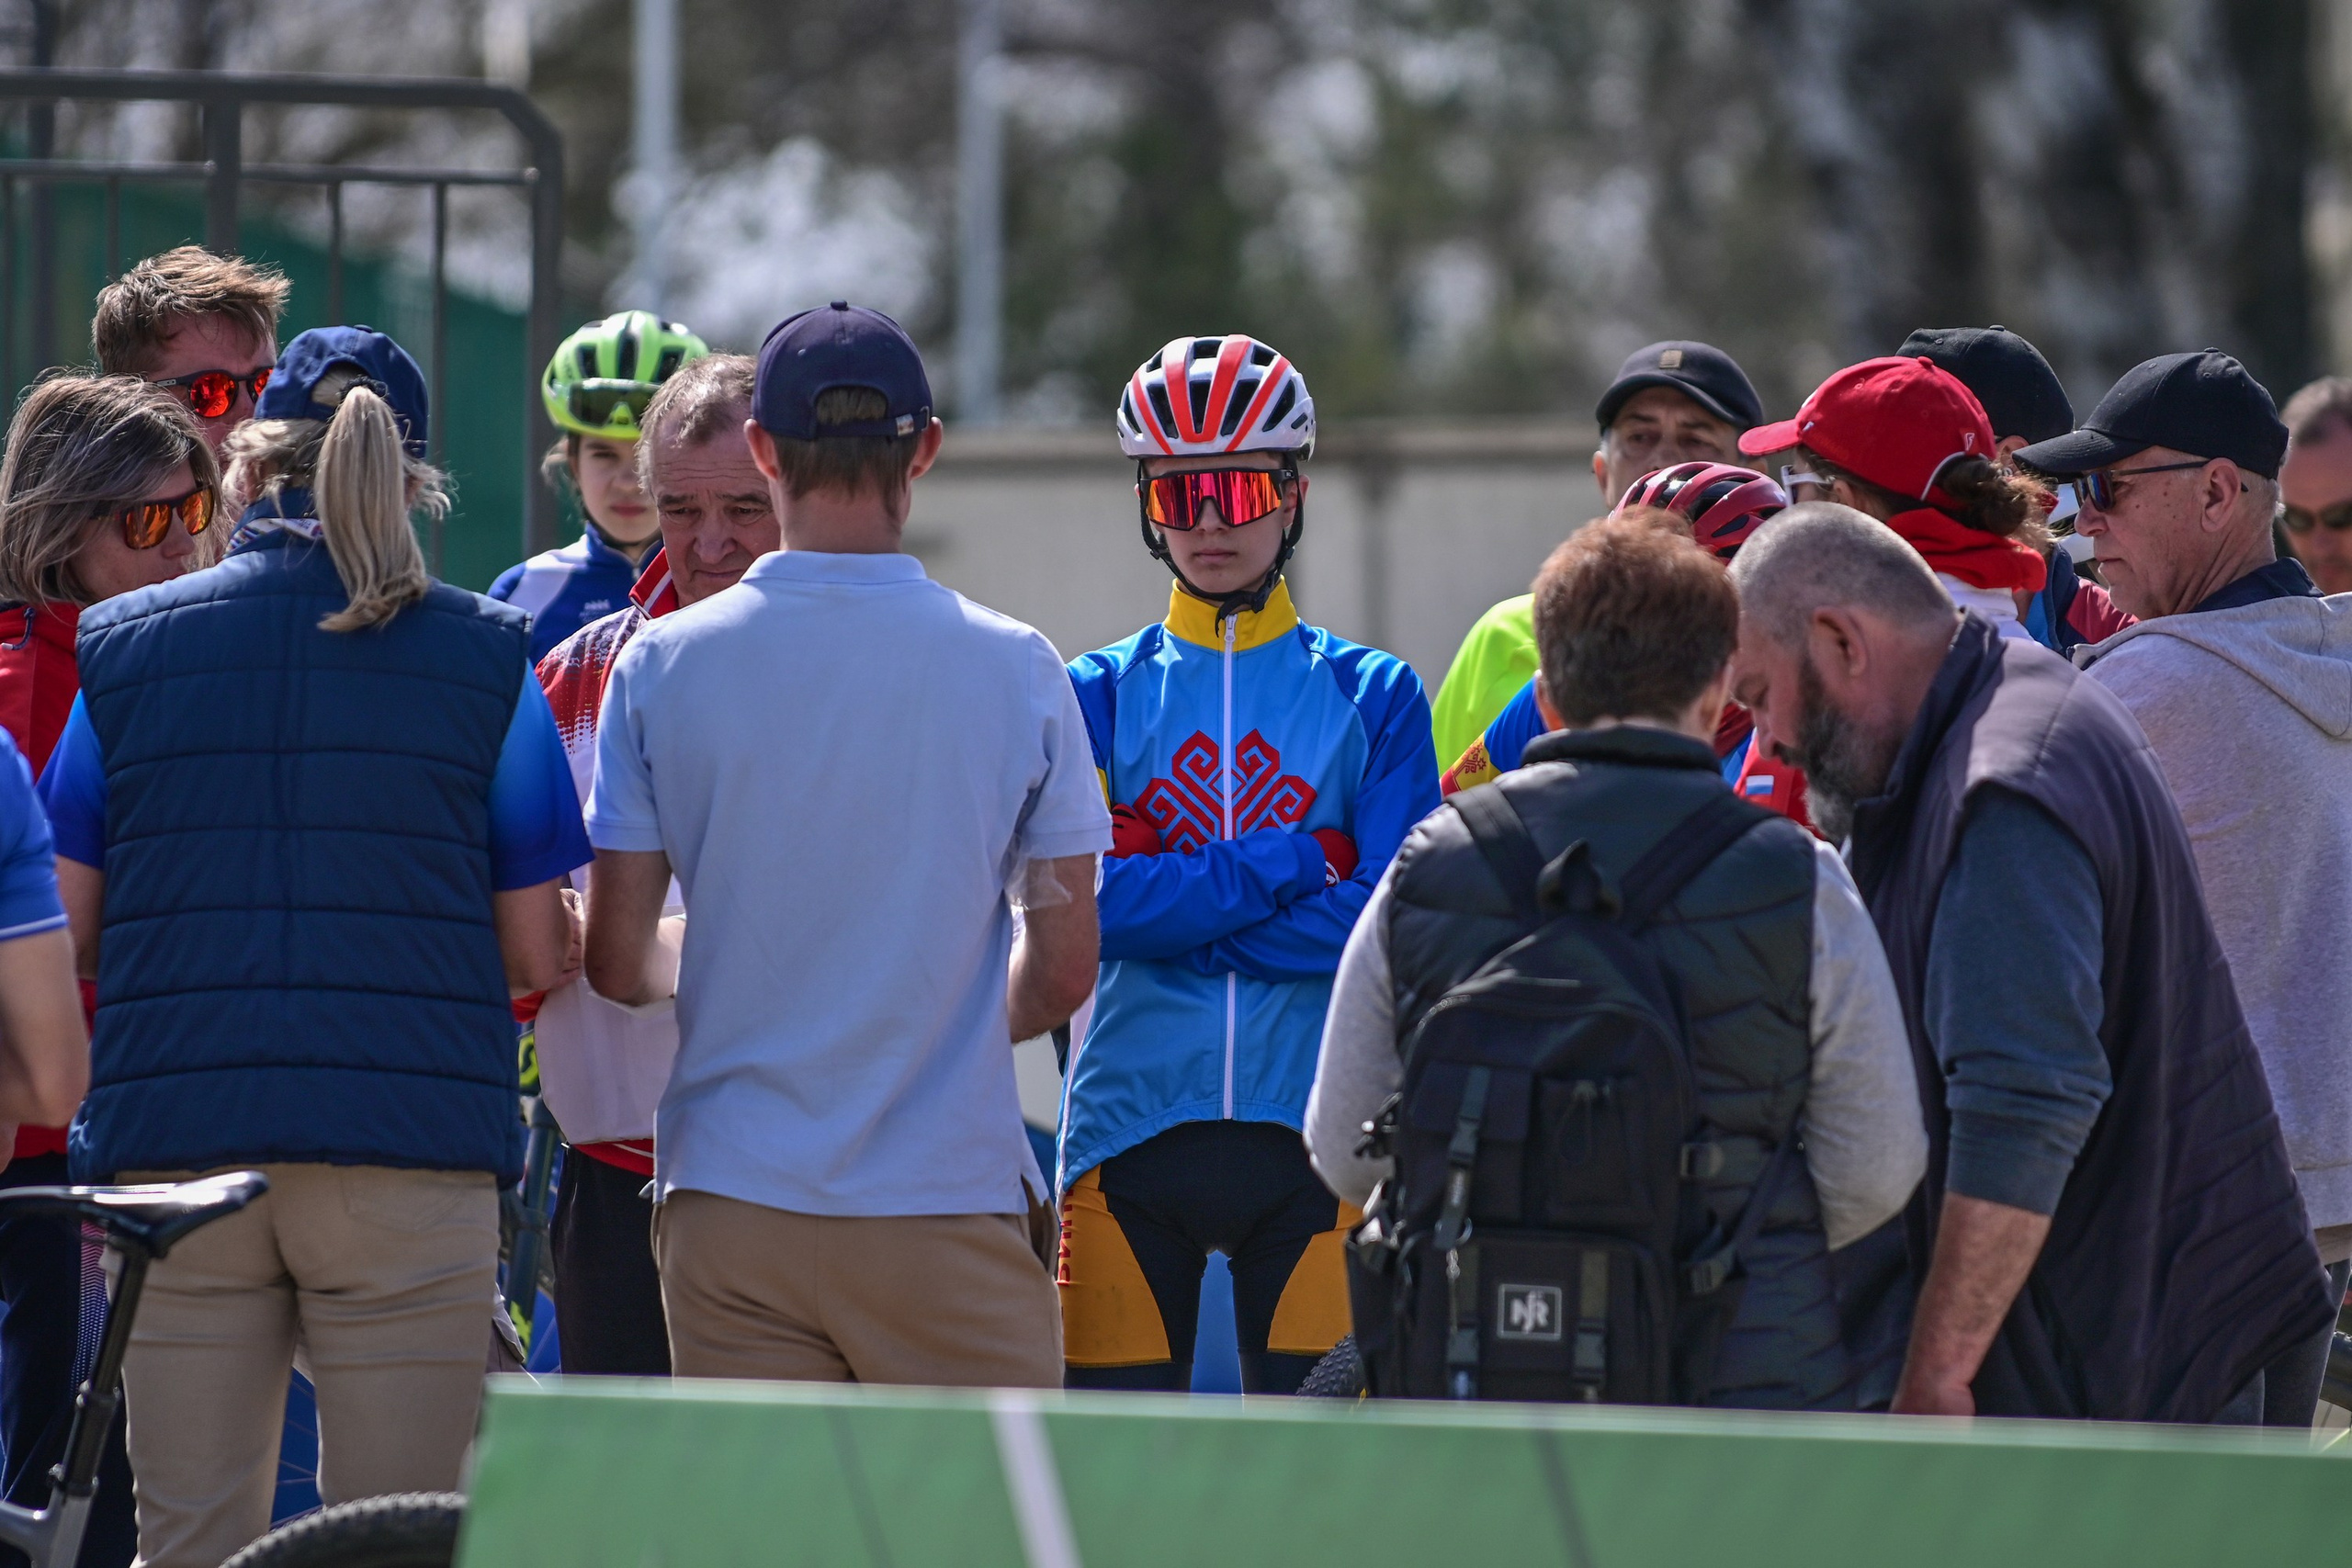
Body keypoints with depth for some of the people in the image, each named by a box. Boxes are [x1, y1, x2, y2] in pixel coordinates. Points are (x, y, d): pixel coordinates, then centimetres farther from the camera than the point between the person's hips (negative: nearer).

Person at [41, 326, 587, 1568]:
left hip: (172, 1140, 1)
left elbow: (66, 940, 6)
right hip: (411, 1149, -1)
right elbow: (538, 957, 3)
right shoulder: (485, 656, 2)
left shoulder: (120, 649, 5)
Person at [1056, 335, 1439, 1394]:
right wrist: (1296, 863, -9)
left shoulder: (1373, 695, 7)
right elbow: (1082, 906, -8)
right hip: (1131, 1131, 0)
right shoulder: (1098, 694, 8)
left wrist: (1168, 904, -9)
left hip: (1314, 1136, 0)